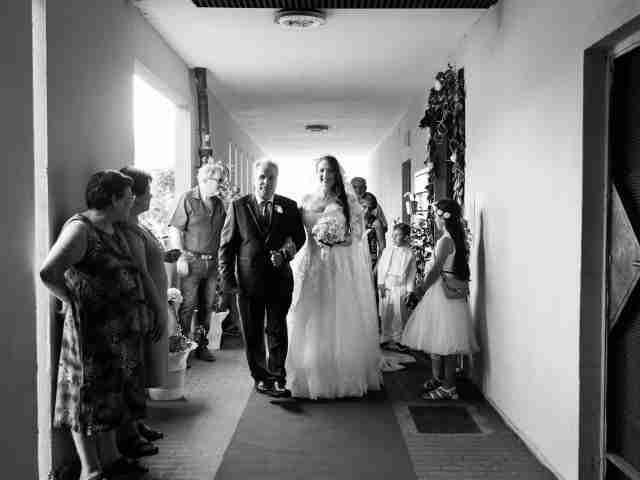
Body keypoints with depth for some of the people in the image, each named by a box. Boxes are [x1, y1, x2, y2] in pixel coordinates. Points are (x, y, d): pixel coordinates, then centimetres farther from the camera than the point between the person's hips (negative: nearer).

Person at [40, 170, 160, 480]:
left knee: (111, 392, 18)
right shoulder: (80, 229, -17)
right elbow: (48, 273, -28)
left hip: (120, 328, 9)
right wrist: (74, 300, -14)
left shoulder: (114, 229, 11)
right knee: (89, 396, 5)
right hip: (93, 327, -9)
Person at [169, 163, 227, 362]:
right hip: (192, 260, -5)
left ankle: (201, 346, 22)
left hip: (212, 262, 6)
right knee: (188, 306, -3)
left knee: (208, 305, 10)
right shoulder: (187, 199, -4)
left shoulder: (218, 203, 12)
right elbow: (175, 230, -7)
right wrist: (182, 257, -12)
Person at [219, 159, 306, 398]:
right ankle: (260, 377, 25)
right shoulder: (238, 206, 1)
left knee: (277, 331, 6)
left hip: (279, 280, 0)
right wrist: (227, 277, -3)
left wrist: (285, 253, -11)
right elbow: (227, 244, 1)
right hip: (248, 280, 0)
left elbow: (299, 236, 9)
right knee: (252, 333, 10)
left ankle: (277, 377, 18)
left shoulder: (289, 206, 4)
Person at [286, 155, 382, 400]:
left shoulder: (349, 201, 3)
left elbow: (358, 234, 2)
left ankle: (346, 377, 15)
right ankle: (314, 377, 14)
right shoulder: (306, 200, 8)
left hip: (342, 267, -1)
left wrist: (337, 240, -13)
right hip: (314, 265, 1)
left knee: (342, 322, 3)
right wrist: (317, 241, -7)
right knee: (313, 322, 2)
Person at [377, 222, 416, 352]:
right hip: (386, 287, 1)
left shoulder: (409, 254, 0)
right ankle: (386, 339, 16)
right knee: (385, 314, 5)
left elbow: (412, 273, 2)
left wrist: (409, 291, -2)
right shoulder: (387, 251, 4)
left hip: (400, 288, -1)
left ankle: (398, 340, 15)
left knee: (399, 315, 3)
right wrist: (381, 284, -4)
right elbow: (381, 267, 4)